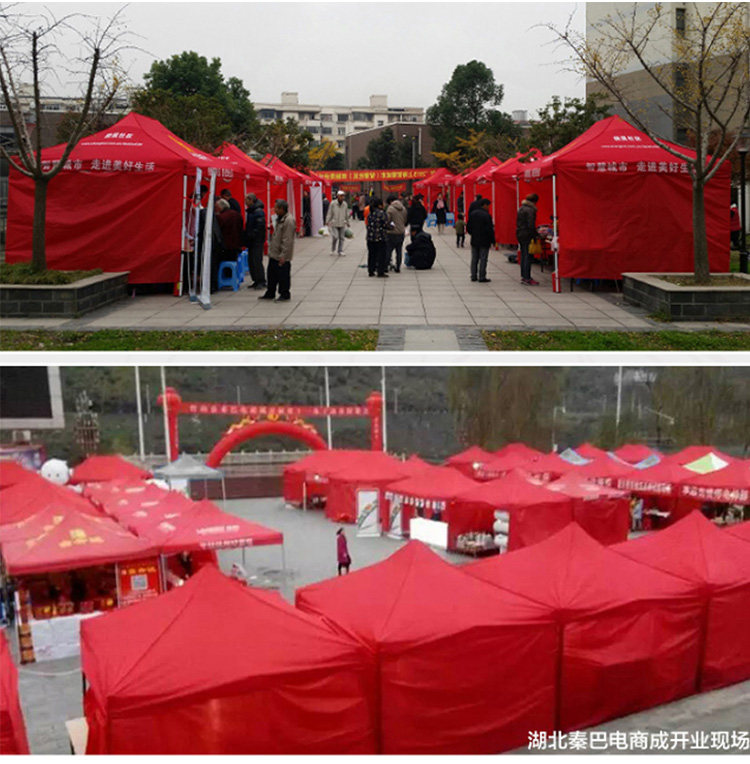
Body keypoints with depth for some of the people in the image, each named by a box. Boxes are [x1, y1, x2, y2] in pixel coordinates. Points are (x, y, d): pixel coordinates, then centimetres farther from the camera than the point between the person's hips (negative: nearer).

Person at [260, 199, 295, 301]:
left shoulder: (288, 220, -20)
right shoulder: (279, 219, 12)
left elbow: (287, 241, -23)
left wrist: (283, 255, -23)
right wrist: (271, 248, 20)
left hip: (282, 257, -10)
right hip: (274, 254, 10)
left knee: (283, 276, 1)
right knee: (272, 275, 17)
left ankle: (284, 294, 13)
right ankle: (270, 293, 27)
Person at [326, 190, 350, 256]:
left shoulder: (345, 204, 6)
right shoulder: (333, 204, -5)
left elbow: (346, 215, 16)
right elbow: (329, 213, -2)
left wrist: (348, 223, 20)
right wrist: (327, 221, -8)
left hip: (342, 224, 4)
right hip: (334, 224, -4)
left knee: (341, 238, 2)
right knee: (335, 237, -11)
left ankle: (340, 251, 9)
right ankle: (333, 250, 10)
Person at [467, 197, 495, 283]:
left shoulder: (472, 214, 5)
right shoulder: (487, 215, -16)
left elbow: (468, 227, 9)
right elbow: (490, 230, -17)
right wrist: (493, 240, -9)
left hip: (474, 241, 6)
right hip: (484, 242, -6)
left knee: (474, 259, 13)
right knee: (483, 259, -1)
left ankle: (473, 276, 17)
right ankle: (482, 277, 0)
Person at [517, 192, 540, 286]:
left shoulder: (521, 208, 14)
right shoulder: (530, 210, -15)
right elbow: (531, 225, -20)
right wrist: (534, 235, -15)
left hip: (519, 234, 9)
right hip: (527, 235, -9)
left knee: (523, 256, 15)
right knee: (528, 257, -6)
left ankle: (523, 276, 20)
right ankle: (527, 279, -6)